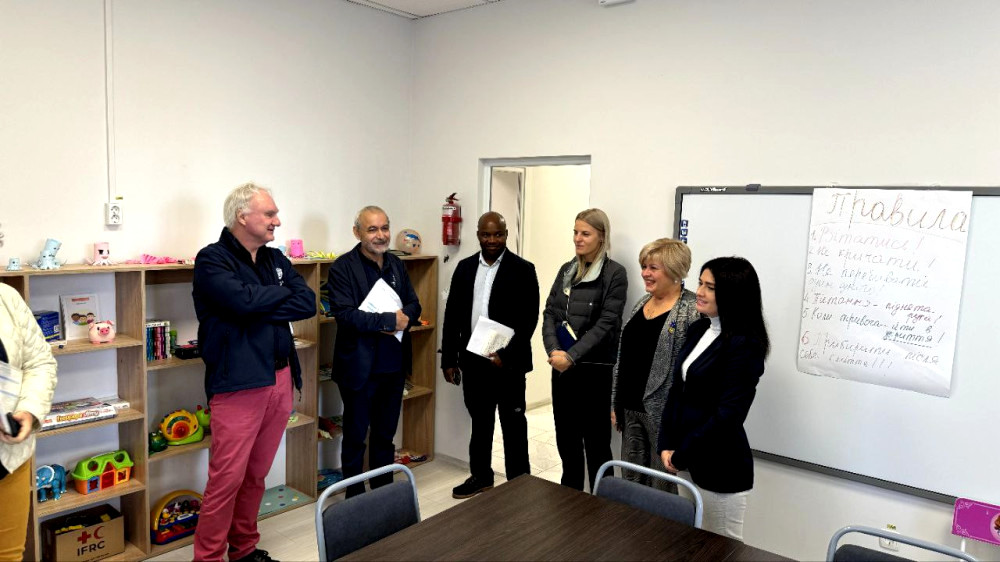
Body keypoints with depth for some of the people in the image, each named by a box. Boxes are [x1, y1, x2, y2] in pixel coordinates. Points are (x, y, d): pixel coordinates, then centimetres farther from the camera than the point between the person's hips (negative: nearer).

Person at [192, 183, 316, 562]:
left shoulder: (276, 260, 13)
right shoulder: (212, 259, -6)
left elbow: (308, 303, -1)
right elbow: (244, 300, -24)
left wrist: (260, 312, -13)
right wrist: (282, 293, -5)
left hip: (280, 380, 6)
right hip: (238, 383, -6)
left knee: (256, 474, 16)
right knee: (227, 478, -2)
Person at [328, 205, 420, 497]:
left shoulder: (396, 265, 8)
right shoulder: (343, 267, -11)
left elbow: (414, 306, 7)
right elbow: (344, 314, -22)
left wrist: (403, 318, -15)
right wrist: (390, 320, -22)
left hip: (393, 366, 6)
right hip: (359, 367, -6)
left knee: (385, 434, 19)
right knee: (355, 436, 10)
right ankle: (354, 497, 26)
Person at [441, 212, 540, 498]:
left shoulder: (523, 269, -6)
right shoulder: (465, 267, 7)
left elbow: (529, 318, -10)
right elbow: (452, 315, 8)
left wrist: (506, 355, -17)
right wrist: (449, 358, 5)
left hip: (508, 363, -4)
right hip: (473, 361, 4)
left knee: (513, 425, 8)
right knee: (480, 422, 17)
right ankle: (481, 476, 32)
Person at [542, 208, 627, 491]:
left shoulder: (615, 273, -7)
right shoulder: (567, 270, 11)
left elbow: (606, 324, -14)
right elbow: (549, 313, 6)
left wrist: (571, 356, -19)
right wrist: (554, 351, -10)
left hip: (594, 369, -6)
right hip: (562, 367, 6)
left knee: (596, 443, 4)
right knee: (566, 439, 15)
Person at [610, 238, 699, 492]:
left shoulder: (692, 310, -12)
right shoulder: (642, 303, 11)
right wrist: (616, 404, 14)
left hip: (663, 412, -7)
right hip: (631, 409, 7)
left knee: (662, 489, 7)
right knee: (631, 481, 16)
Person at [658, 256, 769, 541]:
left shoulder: (744, 346, -17)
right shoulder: (698, 329, 6)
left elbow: (728, 415, -20)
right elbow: (678, 390, 9)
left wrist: (680, 456, -13)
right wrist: (667, 445, 0)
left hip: (720, 466, -7)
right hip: (689, 459, 7)